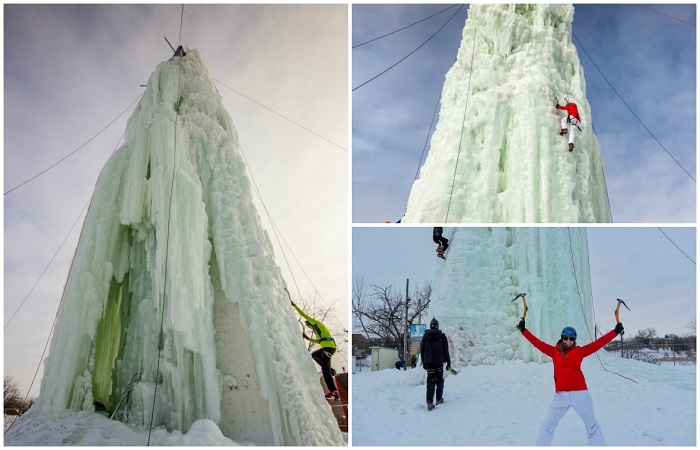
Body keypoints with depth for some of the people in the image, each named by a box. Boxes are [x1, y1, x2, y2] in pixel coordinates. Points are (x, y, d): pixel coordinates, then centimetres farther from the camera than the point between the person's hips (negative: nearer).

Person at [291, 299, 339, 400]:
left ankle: (334, 392, -17)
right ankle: (330, 369, 20)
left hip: (328, 347, -10)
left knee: (325, 370, -12)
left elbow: (304, 315, 2)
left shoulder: (316, 323, 6)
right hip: (329, 346, 10)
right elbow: (318, 341, 36)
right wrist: (307, 338, 32)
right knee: (314, 355, 30)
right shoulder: (318, 329, 29)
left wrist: (294, 305, 7)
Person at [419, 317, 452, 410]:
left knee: (430, 381, 0)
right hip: (439, 361, -1)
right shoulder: (442, 336, -2)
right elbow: (446, 350, 0)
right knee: (439, 380, 15)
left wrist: (423, 362, 15)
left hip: (428, 362, 1)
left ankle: (429, 402, -9)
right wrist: (448, 362, 6)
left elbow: (422, 350, 7)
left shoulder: (425, 336, 3)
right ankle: (439, 399, 19)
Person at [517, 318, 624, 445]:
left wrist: (616, 331, 0)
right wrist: (523, 330, -1)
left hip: (580, 394, 0)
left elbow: (599, 343, 3)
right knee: (547, 427, 5)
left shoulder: (580, 351, 5)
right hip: (560, 395, 0)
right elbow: (537, 343, 3)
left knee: (592, 426, 14)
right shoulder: (554, 351, 6)